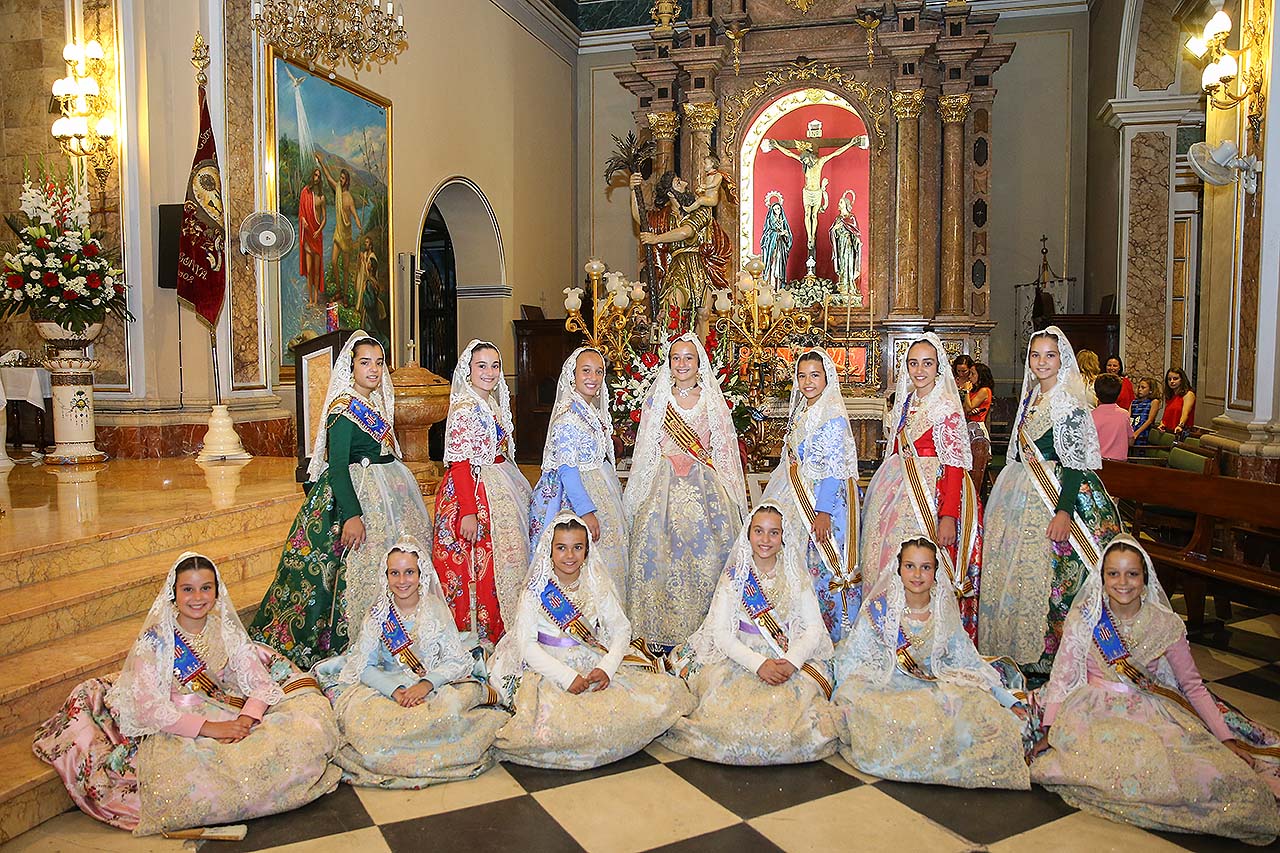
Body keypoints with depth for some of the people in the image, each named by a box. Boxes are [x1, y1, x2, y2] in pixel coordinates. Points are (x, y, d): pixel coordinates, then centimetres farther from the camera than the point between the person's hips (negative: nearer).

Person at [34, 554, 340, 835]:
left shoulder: (225, 629, 4)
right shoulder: (154, 640, -7)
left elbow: (260, 681, 0)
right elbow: (148, 708, -15)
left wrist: (245, 720, -21)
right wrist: (207, 727, -24)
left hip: (226, 717, 4)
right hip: (173, 730, -3)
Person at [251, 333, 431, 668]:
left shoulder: (377, 402, 13)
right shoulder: (343, 408, -13)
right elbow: (337, 466, -19)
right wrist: (352, 515, -26)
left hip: (389, 489, 9)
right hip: (357, 493, -9)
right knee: (359, 568, -9)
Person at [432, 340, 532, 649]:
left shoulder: (494, 403, 12)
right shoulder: (464, 408, -16)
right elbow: (460, 463, -20)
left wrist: (518, 492, 17)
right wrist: (468, 511, -24)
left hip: (500, 489, 10)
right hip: (472, 491, -9)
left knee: (503, 559, 14)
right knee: (478, 564, -2)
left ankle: (496, 629, 26)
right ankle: (475, 635, 12)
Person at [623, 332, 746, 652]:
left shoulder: (713, 400, 9)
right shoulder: (656, 399, 9)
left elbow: (725, 450, 10)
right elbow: (646, 449, 12)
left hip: (705, 486, 0)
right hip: (665, 486, 0)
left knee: (705, 550, -7)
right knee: (659, 549, -7)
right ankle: (663, 631, 1)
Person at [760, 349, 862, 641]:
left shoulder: (833, 416, -13)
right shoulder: (800, 412, 12)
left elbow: (834, 469, -18)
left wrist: (824, 511, -22)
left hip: (826, 498, -8)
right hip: (798, 498, 8)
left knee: (826, 565, -3)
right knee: (801, 563, 12)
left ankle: (838, 631, 10)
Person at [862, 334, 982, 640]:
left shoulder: (947, 406, -8)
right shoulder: (904, 402, 13)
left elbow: (955, 465, -14)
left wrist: (949, 517, -21)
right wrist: (882, 492, 8)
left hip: (933, 491, -7)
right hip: (897, 491, 7)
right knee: (890, 560, 8)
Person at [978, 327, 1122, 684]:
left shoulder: (1070, 403, -11)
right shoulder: (1031, 397, 12)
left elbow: (1075, 463, -16)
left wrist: (1064, 512, -22)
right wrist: (1008, 492, 17)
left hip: (1057, 495, -8)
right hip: (1022, 494, 8)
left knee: (1048, 575, -4)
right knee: (1017, 571, 10)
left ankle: (1046, 660, 7)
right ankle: (1020, 653, 21)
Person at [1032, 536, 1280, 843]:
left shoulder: (1166, 624, 2)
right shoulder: (1084, 617, -1)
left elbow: (1193, 686, 8)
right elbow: (1062, 677, -2)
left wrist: (1227, 739, -2)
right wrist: (1050, 732, -12)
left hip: (1155, 713, 2)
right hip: (1097, 711, -2)